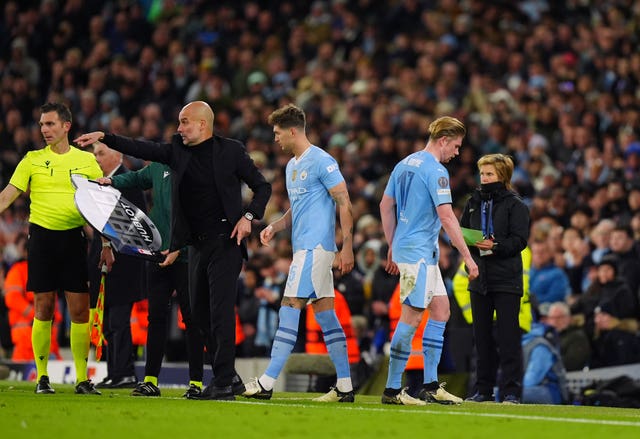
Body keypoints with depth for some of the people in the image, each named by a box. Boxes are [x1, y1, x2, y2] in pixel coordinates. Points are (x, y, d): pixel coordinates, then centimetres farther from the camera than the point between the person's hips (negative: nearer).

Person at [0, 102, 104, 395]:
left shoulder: (87, 160, 7)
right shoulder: (32, 160, 5)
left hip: (74, 237, 0)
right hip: (42, 236, 0)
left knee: (80, 310, -2)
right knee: (43, 308, 1)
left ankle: (82, 379, 3)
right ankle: (42, 377, 8)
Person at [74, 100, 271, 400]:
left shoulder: (231, 151, -4)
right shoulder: (178, 151, 10)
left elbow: (262, 187, 1)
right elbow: (143, 149, 11)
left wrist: (248, 217, -13)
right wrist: (104, 138, 4)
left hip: (226, 242, -7)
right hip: (197, 245, 7)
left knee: (220, 311, -12)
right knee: (200, 313, 8)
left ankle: (223, 383, -11)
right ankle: (229, 378, 17)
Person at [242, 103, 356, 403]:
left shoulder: (322, 162, -11)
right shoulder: (292, 166, 18)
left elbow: (344, 203, -13)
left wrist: (347, 247, -17)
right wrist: (275, 226, 8)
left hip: (315, 247, -10)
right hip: (304, 247, 10)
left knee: (289, 309, -11)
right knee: (325, 313, 8)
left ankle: (267, 383, -13)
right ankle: (345, 387, 9)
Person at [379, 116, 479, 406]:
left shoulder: (405, 164, 14)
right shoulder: (435, 171, -14)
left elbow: (386, 206, 19)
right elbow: (446, 218, -20)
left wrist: (392, 248, 24)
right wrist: (467, 257, -16)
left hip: (405, 248, 10)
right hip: (419, 252, -10)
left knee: (440, 310, 12)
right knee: (411, 317, -8)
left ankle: (430, 385, 13)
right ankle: (392, 390, -5)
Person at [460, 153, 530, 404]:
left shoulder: (515, 205, -3)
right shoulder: (474, 202, 14)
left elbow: (519, 240, -9)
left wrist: (495, 247, -22)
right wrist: (471, 242, -6)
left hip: (506, 279, -5)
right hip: (479, 277, 5)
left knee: (508, 336, -5)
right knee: (482, 336, 9)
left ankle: (511, 391, -2)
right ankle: (483, 389, 14)